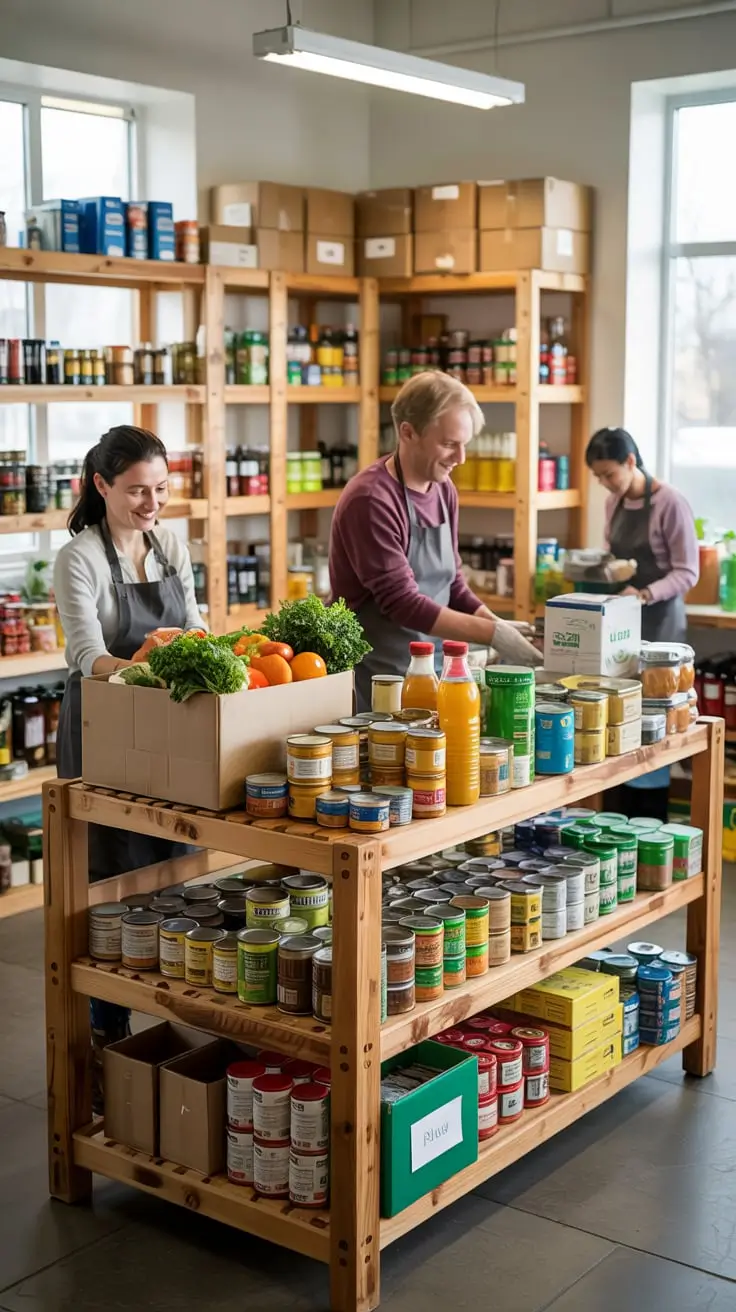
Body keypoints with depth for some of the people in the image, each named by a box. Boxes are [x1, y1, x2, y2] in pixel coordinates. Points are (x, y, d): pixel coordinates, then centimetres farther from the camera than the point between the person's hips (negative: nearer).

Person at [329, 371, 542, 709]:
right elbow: (403, 602, -21)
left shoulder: (444, 490, 7)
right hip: (376, 677, -7)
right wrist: (492, 634, -21)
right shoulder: (370, 500, -18)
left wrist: (499, 626, -5)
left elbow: (452, 585, 11)